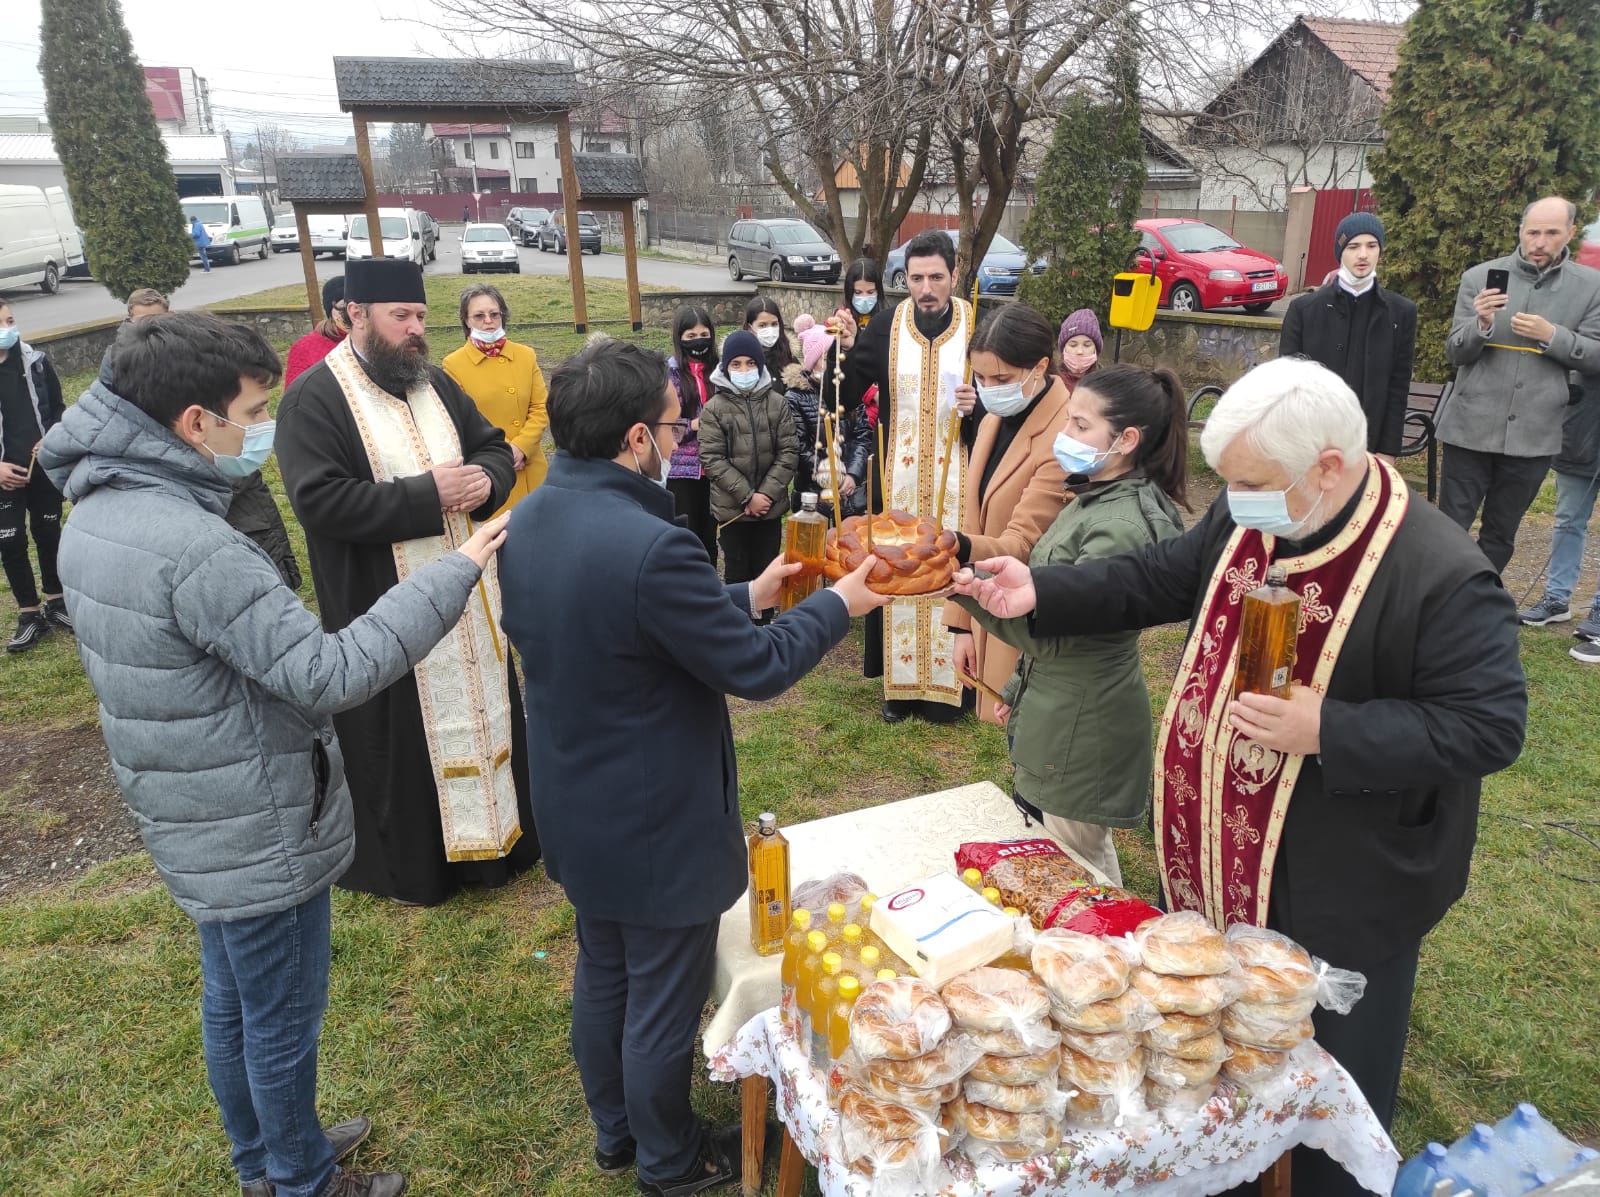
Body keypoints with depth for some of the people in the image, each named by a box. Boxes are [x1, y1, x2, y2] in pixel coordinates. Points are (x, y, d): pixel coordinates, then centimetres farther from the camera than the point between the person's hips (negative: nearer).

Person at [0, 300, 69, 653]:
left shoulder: (35, 362, -2)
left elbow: (58, 408, 8)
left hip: (45, 466, 2)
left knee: (49, 533, 13)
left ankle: (56, 602, 28)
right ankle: (29, 614, 14)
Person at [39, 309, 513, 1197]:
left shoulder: (97, 510, 0)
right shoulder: (189, 547, -31)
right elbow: (331, 673, -30)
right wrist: (454, 573, -26)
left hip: (198, 823, 9)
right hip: (258, 834, -9)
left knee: (232, 1006, 26)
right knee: (282, 1022, 13)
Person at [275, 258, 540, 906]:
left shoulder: (435, 382, 9)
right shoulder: (314, 399, -11)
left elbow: (494, 447, 14)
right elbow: (319, 499, -22)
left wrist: (486, 480, -10)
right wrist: (425, 495, -23)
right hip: (386, 611, -6)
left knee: (482, 709, 17)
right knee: (403, 735, 6)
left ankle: (495, 827, 36)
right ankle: (408, 859, 25)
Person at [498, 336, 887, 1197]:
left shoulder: (527, 522, -5)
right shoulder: (652, 546, -32)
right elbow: (759, 670, -22)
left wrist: (746, 596, 7)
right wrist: (839, 604, -5)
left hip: (575, 810, 8)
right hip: (657, 826, -8)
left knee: (601, 974, 26)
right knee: (664, 1003, 15)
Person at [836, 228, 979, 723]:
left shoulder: (979, 329, -3)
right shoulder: (883, 330, 0)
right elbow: (844, 399, -3)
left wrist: (978, 406, -20)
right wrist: (845, 350, -19)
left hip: (957, 481, -1)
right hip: (898, 480, 2)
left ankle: (945, 686, 18)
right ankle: (900, 685, 22)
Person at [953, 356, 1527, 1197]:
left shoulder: (1442, 577, -25)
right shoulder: (1245, 521, -4)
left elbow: (1491, 724, -22)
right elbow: (1157, 581, 8)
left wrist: (1329, 731, -32)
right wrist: (1040, 593, -3)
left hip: (1343, 892, -7)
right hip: (1221, 867, 7)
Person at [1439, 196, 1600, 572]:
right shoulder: (1479, 277, -1)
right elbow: (1456, 353, -2)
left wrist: (1552, 335, -15)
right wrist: (1481, 324, -22)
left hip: (1533, 433, 2)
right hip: (1471, 427, -2)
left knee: (1500, 535, 13)